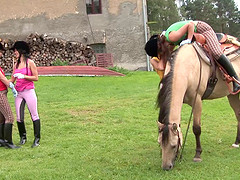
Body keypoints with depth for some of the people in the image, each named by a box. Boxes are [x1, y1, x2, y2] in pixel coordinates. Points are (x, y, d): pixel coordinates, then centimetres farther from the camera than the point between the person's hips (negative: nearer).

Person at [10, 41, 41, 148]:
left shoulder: (30, 63, -2)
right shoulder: (16, 65, 12)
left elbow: (36, 78, -5)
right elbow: (12, 80, 14)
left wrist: (23, 76, -14)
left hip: (29, 92, -5)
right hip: (18, 93, 5)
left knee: (34, 115, -2)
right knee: (19, 118, 5)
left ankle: (37, 139, 4)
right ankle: (23, 137, 23)